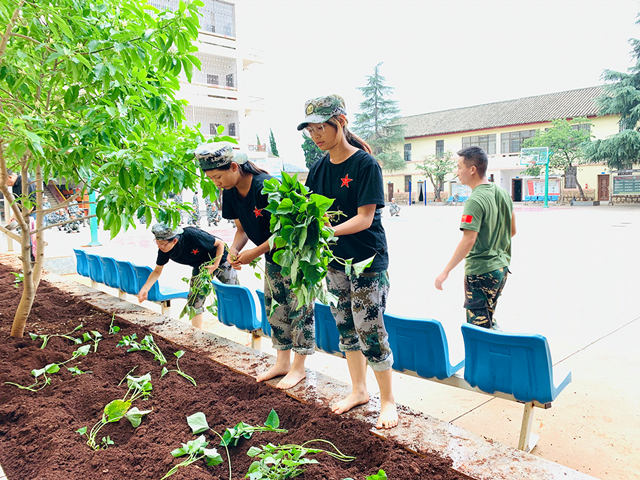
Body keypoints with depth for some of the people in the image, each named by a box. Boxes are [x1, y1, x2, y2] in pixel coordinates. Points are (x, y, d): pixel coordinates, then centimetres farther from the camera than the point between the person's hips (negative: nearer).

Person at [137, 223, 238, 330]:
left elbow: (220, 243, -21)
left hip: (220, 259, -4)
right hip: (200, 267, 4)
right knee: (194, 301, -4)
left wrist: (215, 265, -26)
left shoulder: (193, 236, -37)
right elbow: (157, 271, -4)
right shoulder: (163, 250, -20)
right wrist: (145, 288, -18)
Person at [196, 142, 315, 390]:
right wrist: (234, 249, -14)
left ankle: (298, 367, 15)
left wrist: (255, 252, -26)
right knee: (275, 310, 14)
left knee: (299, 310, 1)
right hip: (273, 258, 8)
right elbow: (242, 228, 6)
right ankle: (282, 363, 29)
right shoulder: (230, 193, -4)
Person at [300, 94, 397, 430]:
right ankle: (359, 391, 33)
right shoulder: (319, 168, 7)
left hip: (368, 261, -7)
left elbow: (364, 218, -19)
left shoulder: (365, 164, -13)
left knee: (370, 331, -2)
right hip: (336, 260, 7)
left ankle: (388, 401, 17)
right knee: (345, 328, 15)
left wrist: (328, 231, -31)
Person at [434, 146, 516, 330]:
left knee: (478, 324, 1)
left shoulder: (475, 201, -19)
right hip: (501, 267, 9)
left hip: (480, 271, -9)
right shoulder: (502, 193, 7)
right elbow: (512, 230, 14)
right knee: (488, 318, 22)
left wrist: (445, 272, -22)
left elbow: (468, 240, -25)